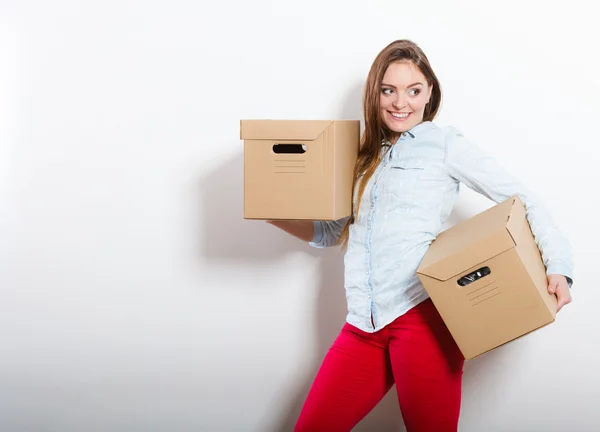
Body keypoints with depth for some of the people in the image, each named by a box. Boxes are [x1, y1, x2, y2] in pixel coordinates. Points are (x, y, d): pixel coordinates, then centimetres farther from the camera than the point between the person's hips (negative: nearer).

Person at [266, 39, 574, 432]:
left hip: (423, 313, -5)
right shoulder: (364, 157, 21)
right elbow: (332, 232, 26)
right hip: (364, 325, 5)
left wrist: (558, 267, -11)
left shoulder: (444, 143, 5)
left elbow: (522, 200, 3)